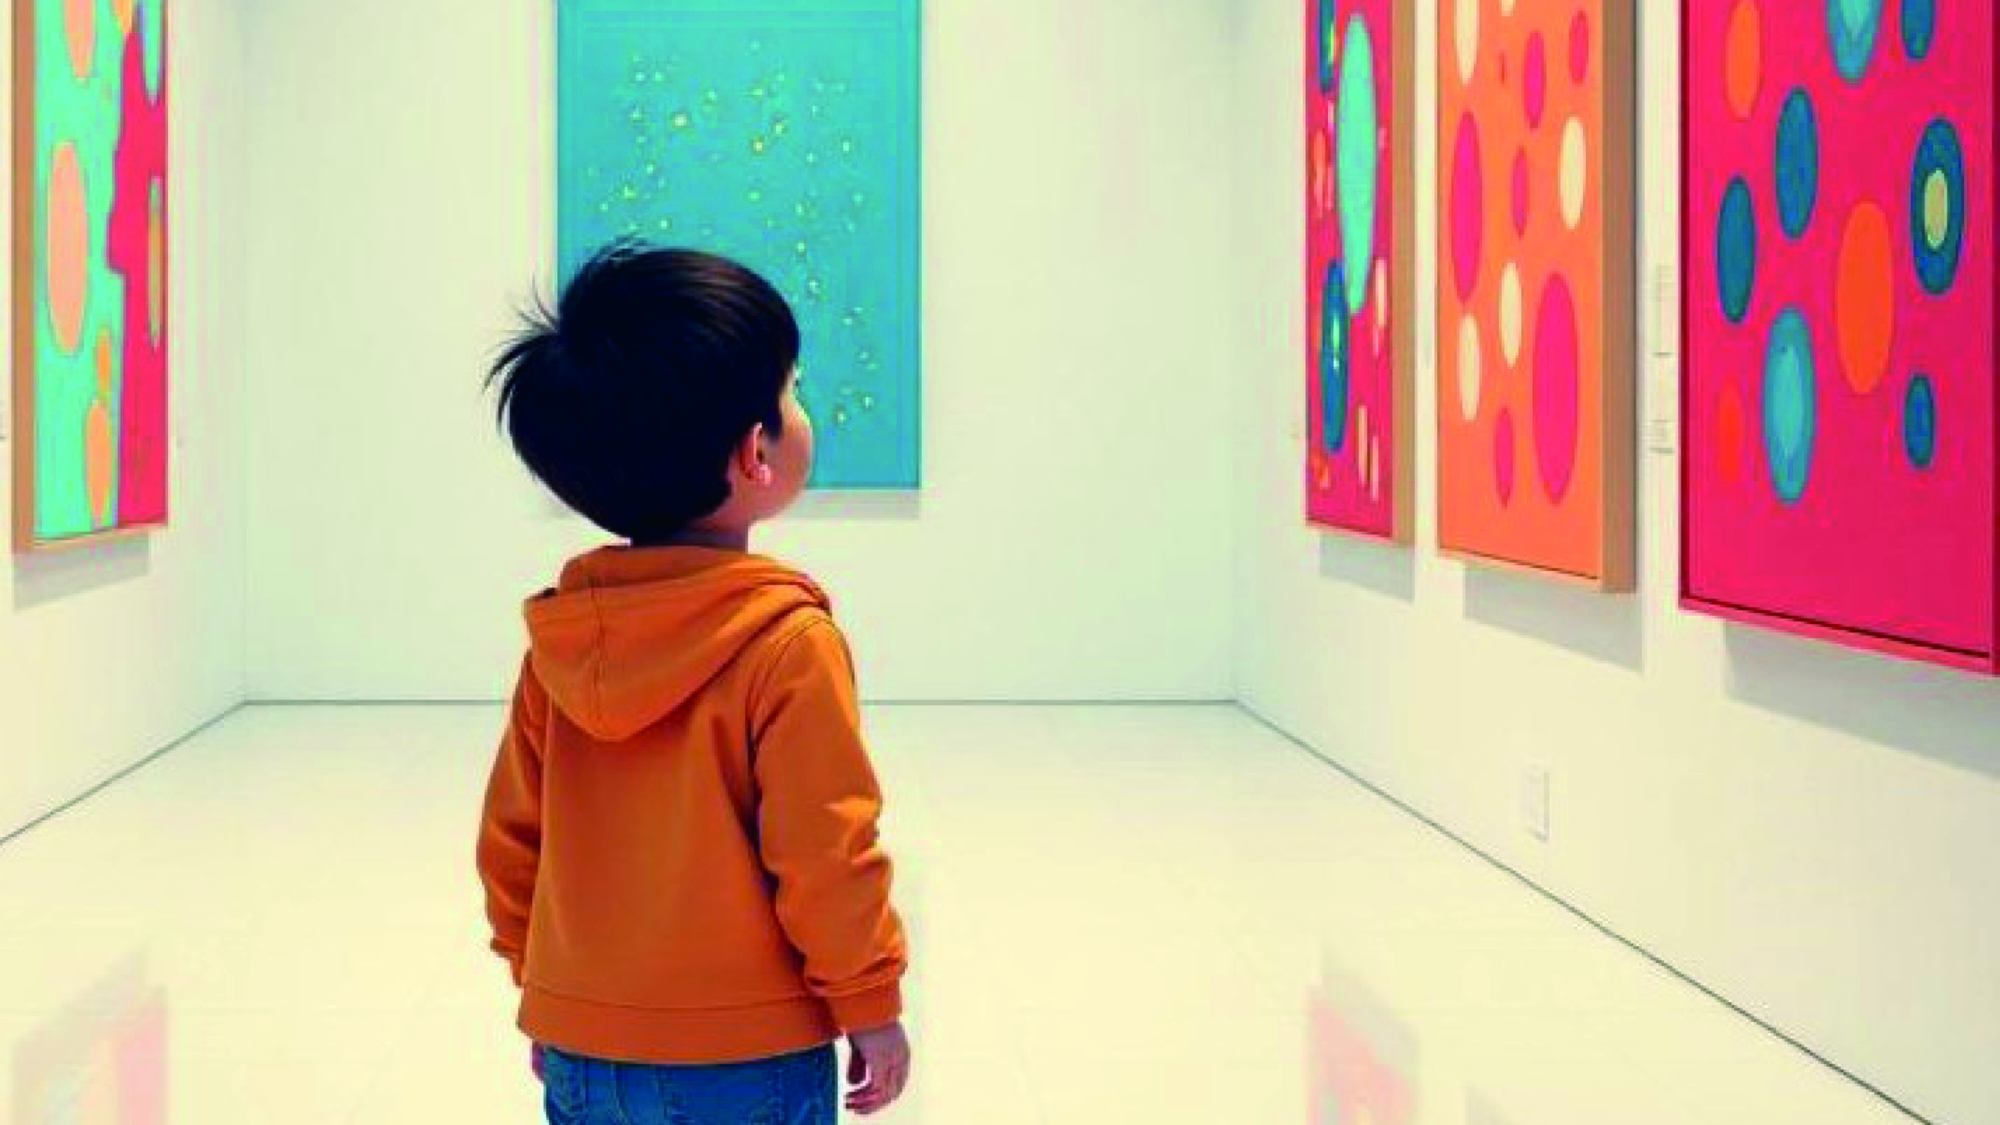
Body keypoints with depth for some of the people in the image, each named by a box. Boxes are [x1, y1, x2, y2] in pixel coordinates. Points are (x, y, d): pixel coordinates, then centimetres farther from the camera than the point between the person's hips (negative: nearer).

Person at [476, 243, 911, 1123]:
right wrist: (869, 1007, -3)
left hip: (577, 1054, 5)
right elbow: (824, 854, -16)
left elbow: (510, 837, 7)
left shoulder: (560, 633, 0)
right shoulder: (789, 643, -17)